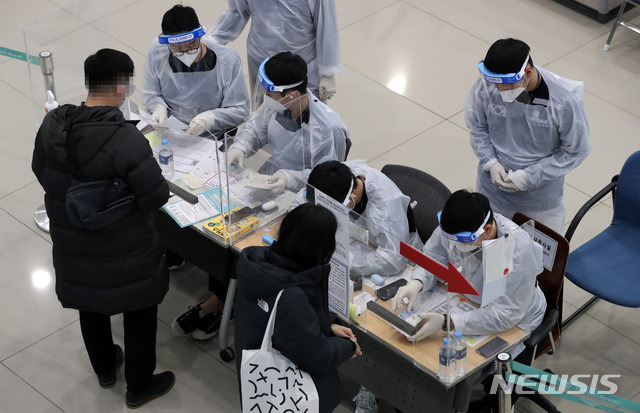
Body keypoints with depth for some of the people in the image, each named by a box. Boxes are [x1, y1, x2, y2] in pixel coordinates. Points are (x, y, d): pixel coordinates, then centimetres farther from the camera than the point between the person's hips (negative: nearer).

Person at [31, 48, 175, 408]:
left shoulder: (52, 126, -13)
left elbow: (41, 172, 3)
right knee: (139, 312, 19)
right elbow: (156, 197, -26)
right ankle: (140, 386, 37)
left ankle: (104, 369, 52)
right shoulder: (126, 139, -33)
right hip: (125, 255, -5)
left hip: (73, 248, 5)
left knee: (90, 305, 29)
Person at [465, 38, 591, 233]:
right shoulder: (485, 86, -20)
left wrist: (529, 177, -19)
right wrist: (491, 163, -14)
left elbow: (576, 151, -14)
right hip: (494, 189, 2)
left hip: (541, 194, -2)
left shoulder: (565, 101, -28)